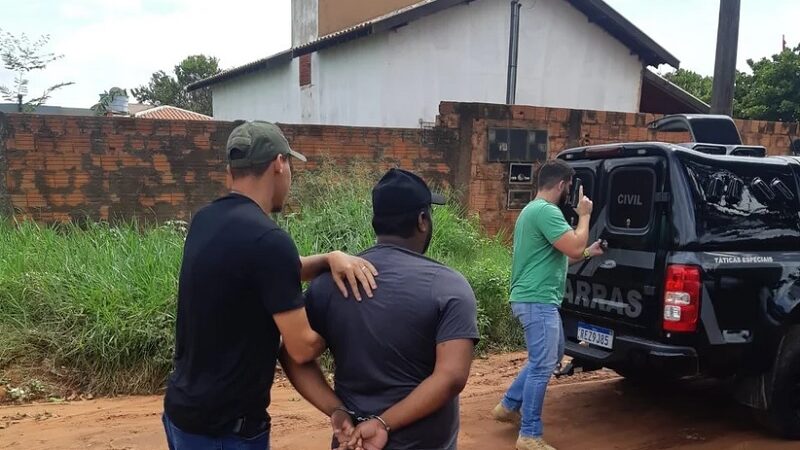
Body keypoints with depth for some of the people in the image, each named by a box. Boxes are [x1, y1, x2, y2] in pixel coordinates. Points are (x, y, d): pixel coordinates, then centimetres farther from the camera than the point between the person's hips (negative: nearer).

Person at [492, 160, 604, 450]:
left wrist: (588, 253, 22)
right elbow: (573, 248, -22)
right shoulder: (546, 211, -17)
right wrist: (584, 215, -8)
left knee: (551, 356, 22)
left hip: (536, 298, 11)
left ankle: (509, 406, 30)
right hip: (538, 301, -11)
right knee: (542, 366, -5)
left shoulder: (533, 209, 18)